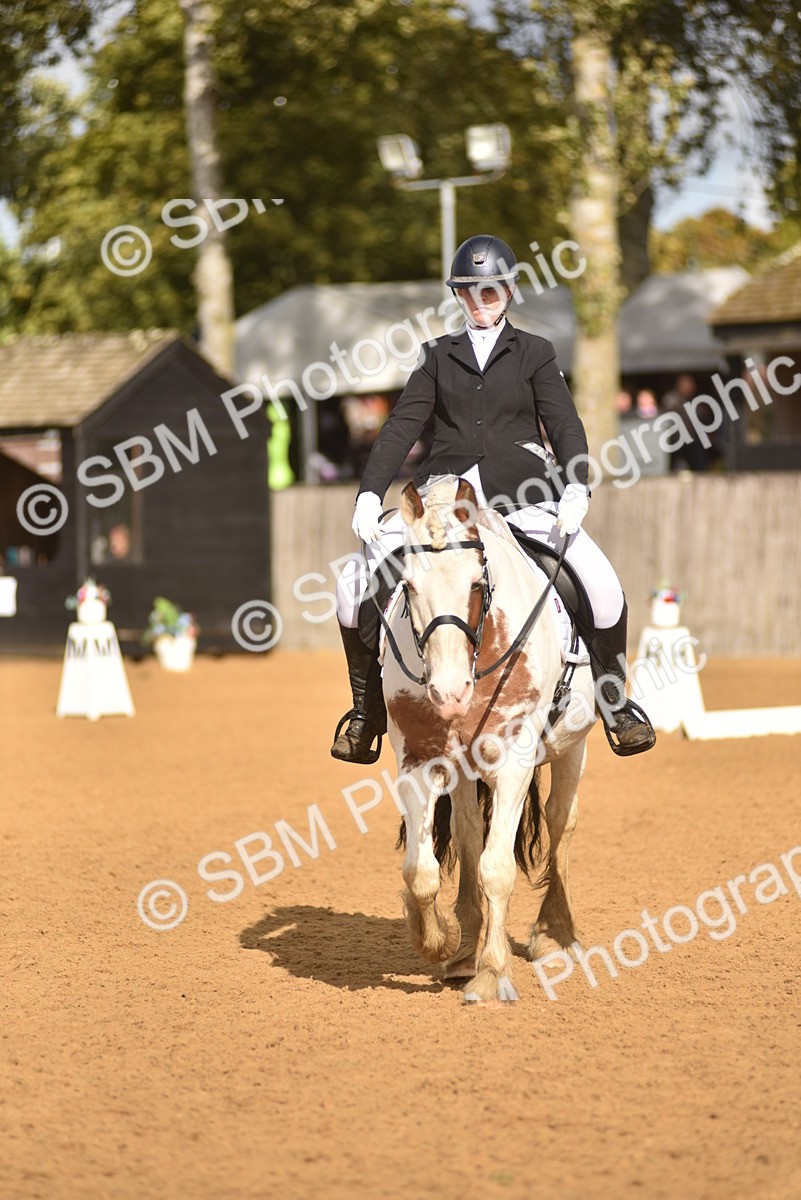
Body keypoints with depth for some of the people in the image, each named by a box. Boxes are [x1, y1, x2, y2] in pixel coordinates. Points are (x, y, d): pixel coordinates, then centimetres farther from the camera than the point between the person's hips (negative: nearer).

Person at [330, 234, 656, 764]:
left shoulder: (535, 353, 11)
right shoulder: (439, 355, 15)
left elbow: (565, 425, 0)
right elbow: (403, 426, 8)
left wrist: (577, 486, -18)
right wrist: (370, 493, -6)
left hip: (521, 494, -2)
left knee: (601, 584, -20)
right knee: (356, 580, -13)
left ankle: (616, 703, 2)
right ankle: (368, 709, 3)